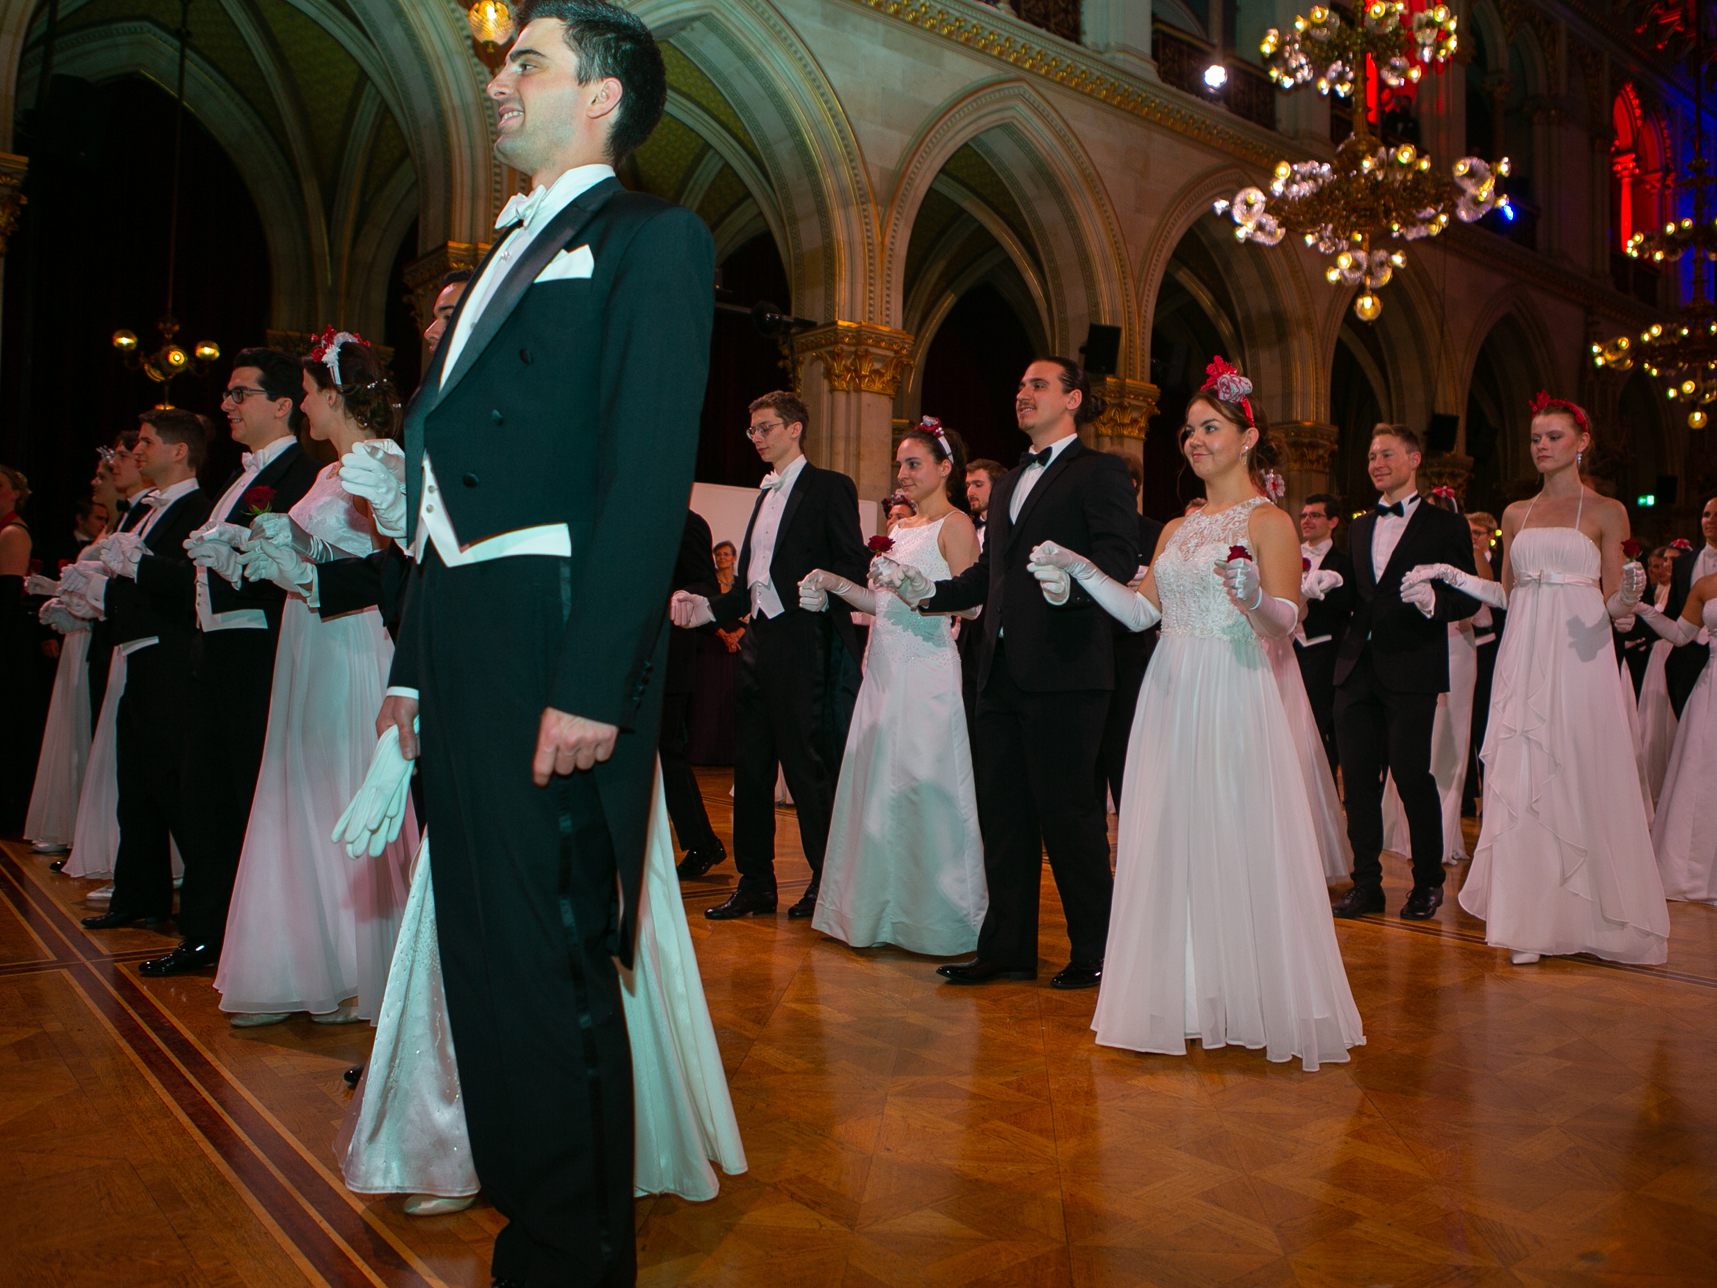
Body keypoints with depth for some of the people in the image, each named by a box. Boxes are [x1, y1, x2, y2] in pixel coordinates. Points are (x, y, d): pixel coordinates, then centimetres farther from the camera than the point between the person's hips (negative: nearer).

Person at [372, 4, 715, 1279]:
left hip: (552, 645, -9)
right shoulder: (509, 253, 25)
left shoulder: (652, 238, -1)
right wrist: (413, 666, 16)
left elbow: (651, 471, -14)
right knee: (488, 957, 14)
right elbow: (451, 473, 20)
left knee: (547, 970, -3)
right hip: (464, 648, 9)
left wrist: (591, 686, -21)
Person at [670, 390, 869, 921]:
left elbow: (854, 565, -9)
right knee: (750, 765, 10)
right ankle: (755, 883, 19)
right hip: (758, 642, 8)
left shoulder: (829, 487, -1)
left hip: (802, 644, -8)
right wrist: (708, 609, 9)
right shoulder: (766, 494, 22)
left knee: (807, 766, -3)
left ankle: (828, 882, 11)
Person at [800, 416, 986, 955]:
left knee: (922, 785, -5)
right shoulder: (900, 527, 19)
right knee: (877, 784, 9)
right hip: (885, 668, 8)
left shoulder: (955, 524, -3)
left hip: (927, 670, -8)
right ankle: (886, 910, 20)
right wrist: (835, 584, 7)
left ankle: (935, 917, 7)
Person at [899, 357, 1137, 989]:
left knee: (1067, 809, -1)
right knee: (1002, 811, 10)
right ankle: (1007, 947, 21)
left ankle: (1094, 951, 14)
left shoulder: (1098, 472, 0)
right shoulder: (1008, 484, 24)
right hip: (1002, 670, 8)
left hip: (1063, 670, -8)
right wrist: (930, 591, 8)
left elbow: (1120, 558, -13)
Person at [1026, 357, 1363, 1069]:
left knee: (1238, 841, -3)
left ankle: (1253, 1001, 10)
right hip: (1171, 696, 6)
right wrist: (1082, 570, -1)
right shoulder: (1177, 529, 17)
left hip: (1235, 697, -6)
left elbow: (1285, 621, -12)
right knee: (1170, 840, 6)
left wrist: (1253, 597, -33)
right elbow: (1142, 611, 9)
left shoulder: (1269, 521, -2)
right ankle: (1186, 996, 17)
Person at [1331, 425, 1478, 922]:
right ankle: (1366, 882, 14)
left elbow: (1469, 600, -1)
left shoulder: (1444, 525, 4)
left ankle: (1428, 882, 14)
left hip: (1411, 670, -5)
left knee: (1411, 773, -5)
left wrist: (1433, 600, -22)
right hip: (1357, 669, 5)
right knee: (1357, 776, 4)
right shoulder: (1359, 529, 20)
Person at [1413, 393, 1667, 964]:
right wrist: (1449, 575, 10)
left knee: (1582, 776, -2)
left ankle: (1590, 913, 12)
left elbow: (1614, 604, 1)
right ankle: (1532, 917, 7)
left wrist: (1629, 592, -20)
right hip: (1523, 656, 4)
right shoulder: (1515, 514, 15)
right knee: (1522, 780, 0)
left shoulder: (1606, 511, 4)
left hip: (1579, 658, -3)